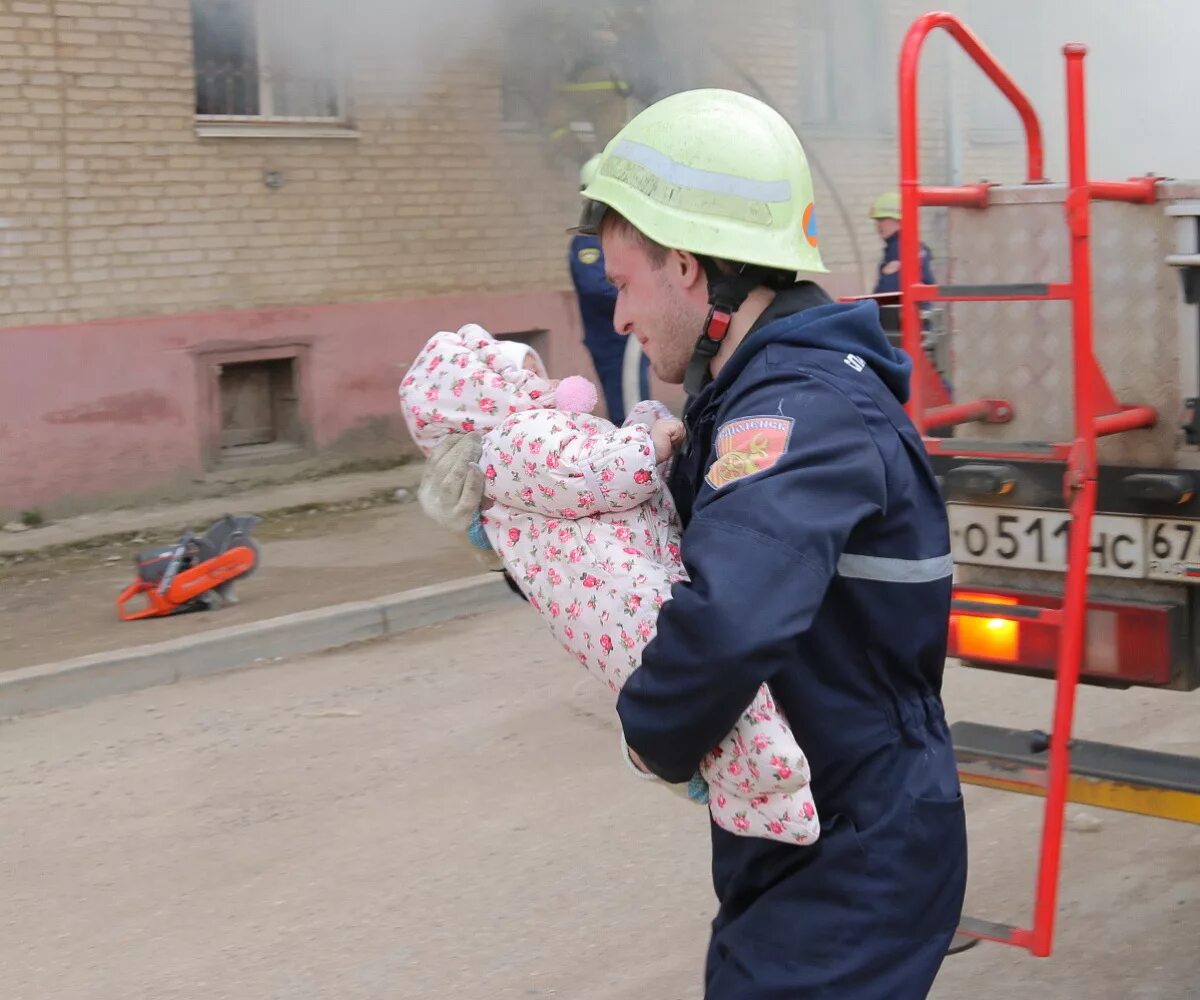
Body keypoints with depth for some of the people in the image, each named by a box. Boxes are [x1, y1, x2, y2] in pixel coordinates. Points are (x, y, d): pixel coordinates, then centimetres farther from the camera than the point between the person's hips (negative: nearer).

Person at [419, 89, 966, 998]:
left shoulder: (806, 411, -25)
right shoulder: (752, 397, 8)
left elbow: (726, 621, -42)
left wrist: (656, 734, -23)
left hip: (853, 877, -10)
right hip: (807, 854, 10)